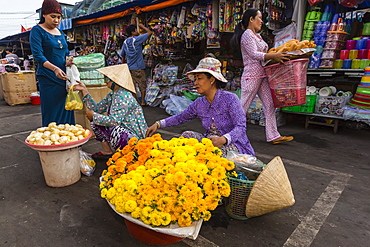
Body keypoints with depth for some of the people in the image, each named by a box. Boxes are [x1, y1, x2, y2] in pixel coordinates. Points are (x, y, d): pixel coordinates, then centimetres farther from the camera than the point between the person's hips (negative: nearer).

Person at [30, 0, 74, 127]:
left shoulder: (60, 33, 18)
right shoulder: (37, 31, -3)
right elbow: (38, 55, -13)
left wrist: (68, 61, -3)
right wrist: (55, 69, -29)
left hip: (64, 77, 6)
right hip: (48, 78, -6)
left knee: (66, 111, 6)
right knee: (52, 113, -5)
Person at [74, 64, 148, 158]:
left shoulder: (124, 96, -24)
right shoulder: (111, 95, 7)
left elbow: (114, 121, -30)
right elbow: (97, 108, 10)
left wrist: (93, 115, -16)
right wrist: (84, 90, 8)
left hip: (135, 136, -9)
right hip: (122, 129, 9)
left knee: (115, 130, -36)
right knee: (95, 121, 8)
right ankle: (107, 151, 14)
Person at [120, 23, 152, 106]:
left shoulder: (125, 42, 9)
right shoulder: (137, 39, -8)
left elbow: (122, 55, 14)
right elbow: (149, 32, -2)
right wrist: (142, 26, 12)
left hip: (129, 67, 6)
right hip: (139, 67, -5)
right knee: (142, 84, 3)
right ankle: (143, 101, 6)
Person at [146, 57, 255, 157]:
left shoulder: (230, 99, -14)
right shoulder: (199, 104, 3)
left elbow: (241, 126, -19)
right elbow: (180, 117, 15)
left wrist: (223, 139, -37)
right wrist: (158, 124, 4)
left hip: (235, 146, -5)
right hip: (209, 141, 5)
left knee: (212, 143, -33)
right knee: (187, 135, -13)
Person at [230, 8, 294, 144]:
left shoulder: (257, 35, 22)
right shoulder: (247, 34, -7)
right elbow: (254, 54, -18)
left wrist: (276, 56, 10)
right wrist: (274, 55, -25)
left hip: (262, 75, 9)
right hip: (251, 75, -9)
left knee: (270, 105, 4)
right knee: (243, 107, -1)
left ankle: (273, 136, 8)